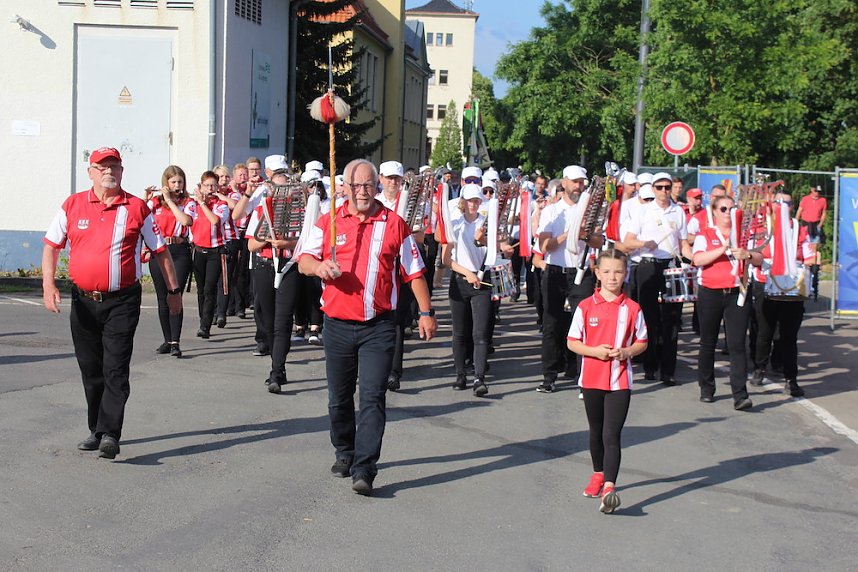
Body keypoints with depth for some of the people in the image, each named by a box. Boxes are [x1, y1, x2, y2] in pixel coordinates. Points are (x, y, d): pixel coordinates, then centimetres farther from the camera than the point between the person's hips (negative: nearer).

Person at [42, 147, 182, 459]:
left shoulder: (137, 208, 0)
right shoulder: (73, 205, 5)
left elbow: (160, 251, 7)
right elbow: (51, 246, 9)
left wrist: (173, 290, 8)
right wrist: (48, 285, -4)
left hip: (122, 301, -3)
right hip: (83, 301, 3)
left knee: (115, 369, -9)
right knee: (90, 369, 12)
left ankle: (110, 434, -10)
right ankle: (96, 431, 24)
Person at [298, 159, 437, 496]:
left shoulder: (394, 224, 3)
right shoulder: (328, 222, 6)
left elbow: (414, 272, 7)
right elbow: (303, 261, 1)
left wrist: (426, 312, 2)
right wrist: (318, 266, -21)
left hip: (378, 326, -2)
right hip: (337, 325, 2)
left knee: (372, 397, -10)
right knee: (339, 397, 13)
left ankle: (364, 469, -11)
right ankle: (345, 454, 33)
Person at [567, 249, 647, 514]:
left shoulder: (632, 309, -2)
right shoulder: (586, 307, -3)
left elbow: (642, 342, 5)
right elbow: (572, 342, 0)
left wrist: (626, 351, -14)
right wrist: (594, 350, -16)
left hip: (620, 381, -2)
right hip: (591, 379, 2)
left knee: (611, 435, -11)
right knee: (596, 432, 19)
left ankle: (609, 488, -18)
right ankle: (598, 474, 39)